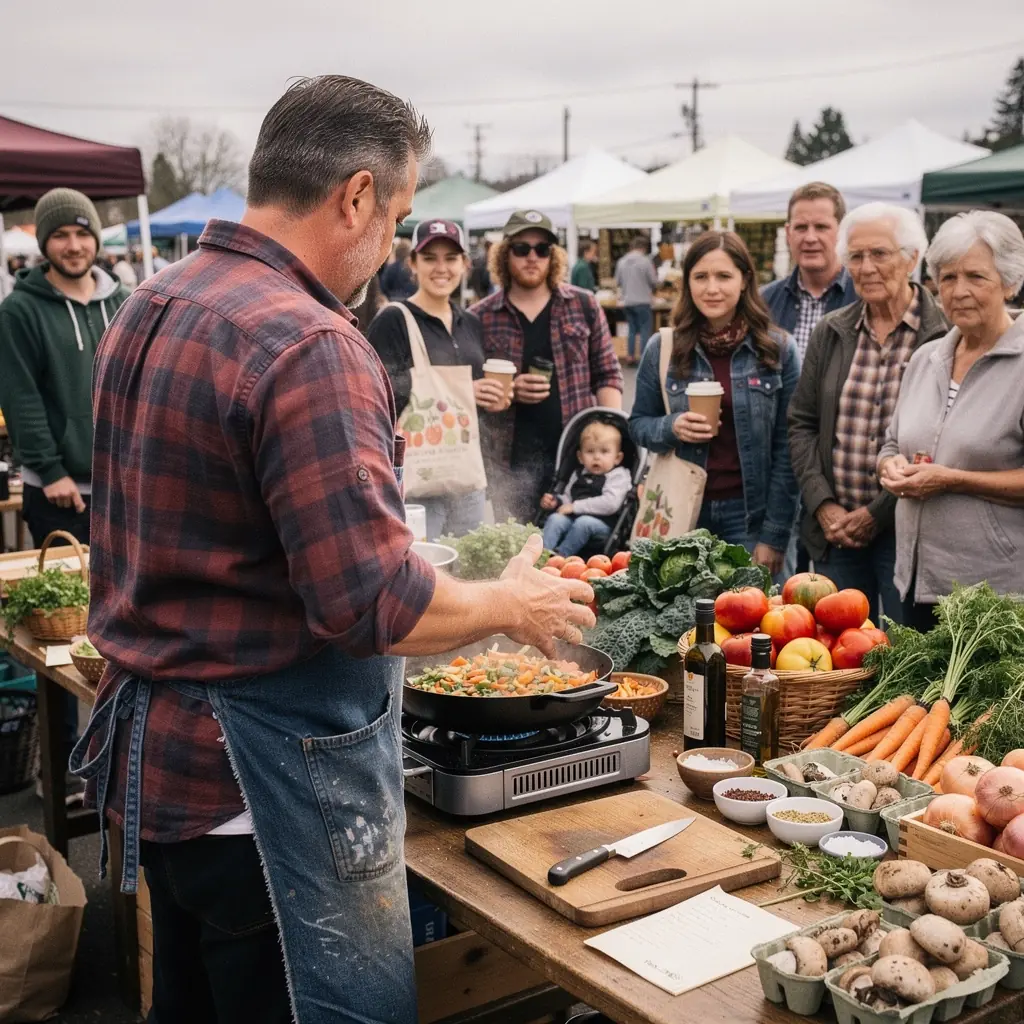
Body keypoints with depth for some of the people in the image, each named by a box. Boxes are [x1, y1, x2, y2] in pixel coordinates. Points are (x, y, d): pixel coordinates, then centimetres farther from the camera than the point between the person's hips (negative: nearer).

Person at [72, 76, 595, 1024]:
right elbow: (372, 606, -25)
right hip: (263, 778, -9)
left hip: (154, 749, 9)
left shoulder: (149, 308, 6)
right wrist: (514, 606, -8)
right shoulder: (307, 345, -23)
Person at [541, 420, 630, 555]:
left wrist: (576, 506, -15)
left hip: (601, 524, -5)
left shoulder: (618, 476, 0)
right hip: (572, 518, 6)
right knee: (555, 519, -23)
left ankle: (559, 555, -35)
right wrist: (556, 501, 6)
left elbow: (610, 503, -15)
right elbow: (568, 497, 33)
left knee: (583, 522, -35)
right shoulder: (579, 474, 22)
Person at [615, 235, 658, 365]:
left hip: (627, 302, 5)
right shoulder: (645, 261, -11)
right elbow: (654, 281, -7)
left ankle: (631, 356, 15)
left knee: (632, 330, 15)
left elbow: (617, 281, 9)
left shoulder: (621, 262, 4)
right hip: (642, 301, -5)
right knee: (646, 330, 1)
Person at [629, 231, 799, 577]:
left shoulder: (778, 349, -3)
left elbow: (786, 448, -4)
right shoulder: (662, 349, 0)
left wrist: (775, 534, -8)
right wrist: (671, 428, -15)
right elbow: (638, 424, 8)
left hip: (749, 514, -1)